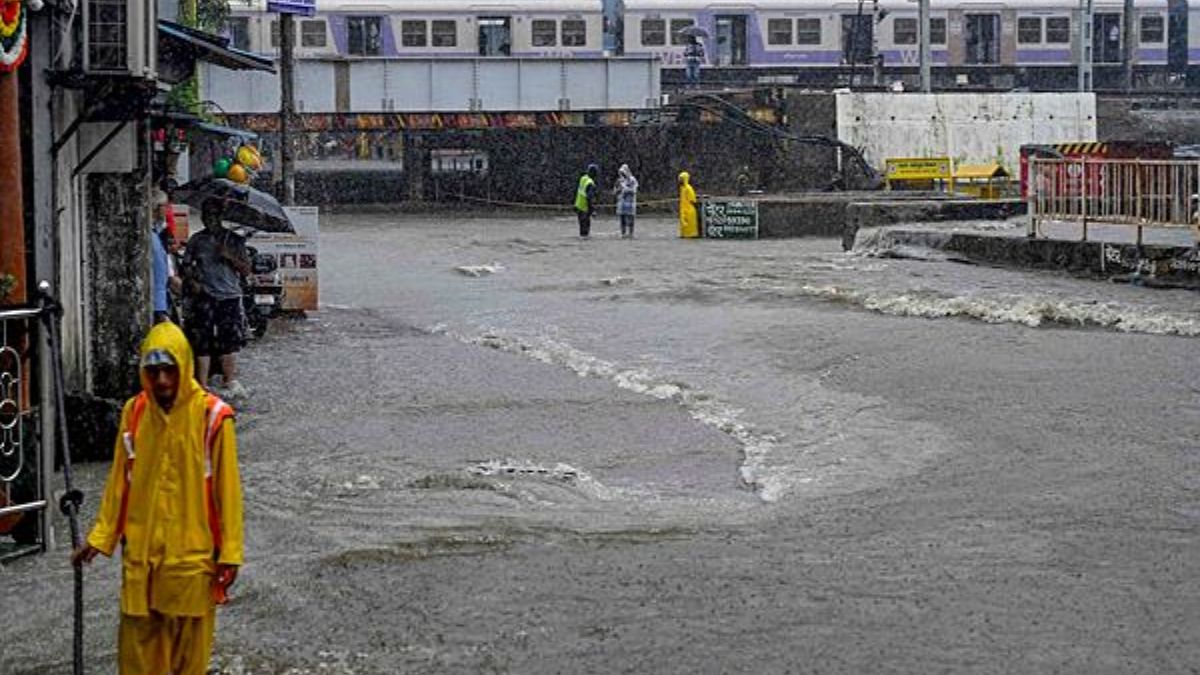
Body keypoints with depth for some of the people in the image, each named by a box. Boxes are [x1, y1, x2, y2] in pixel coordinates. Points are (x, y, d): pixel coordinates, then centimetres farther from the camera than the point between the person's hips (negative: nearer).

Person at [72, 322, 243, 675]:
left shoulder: (213, 416, -11)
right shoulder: (133, 412, 0)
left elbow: (227, 488, -8)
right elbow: (119, 480, 9)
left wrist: (229, 553, -9)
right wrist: (100, 536, 7)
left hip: (192, 553, -3)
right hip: (140, 551, 3)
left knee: (188, 641, 8)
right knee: (138, 639, 8)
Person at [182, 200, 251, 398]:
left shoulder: (234, 240, 7)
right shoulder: (197, 240, 8)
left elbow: (246, 269, 6)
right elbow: (186, 264, 14)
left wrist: (230, 257, -11)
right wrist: (192, 281, -4)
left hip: (230, 295, 1)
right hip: (204, 296, -1)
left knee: (227, 341, 5)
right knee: (202, 342, -6)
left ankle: (230, 382, 16)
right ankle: (202, 386, -4)